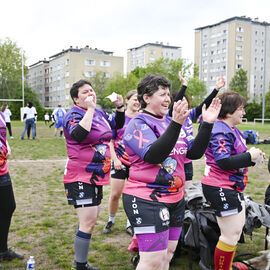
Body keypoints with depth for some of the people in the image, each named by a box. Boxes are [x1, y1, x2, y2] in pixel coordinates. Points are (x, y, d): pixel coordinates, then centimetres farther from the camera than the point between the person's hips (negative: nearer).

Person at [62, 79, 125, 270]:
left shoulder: (100, 113, 10)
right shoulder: (74, 115, -13)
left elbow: (117, 125, 25)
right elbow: (79, 135, -35)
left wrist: (120, 107, 10)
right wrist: (90, 109, -29)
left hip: (97, 177, 9)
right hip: (80, 177, -9)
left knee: (92, 220, 17)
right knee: (88, 222, -11)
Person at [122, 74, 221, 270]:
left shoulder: (172, 121, 10)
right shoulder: (138, 124, -10)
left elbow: (195, 152, 7)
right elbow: (153, 156, -26)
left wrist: (208, 123, -4)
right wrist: (176, 124, -34)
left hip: (175, 198, 8)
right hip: (147, 200, -8)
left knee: (168, 253, 18)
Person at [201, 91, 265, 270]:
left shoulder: (233, 130, 13)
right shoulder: (220, 132, -20)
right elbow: (223, 162, -29)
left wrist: (253, 156, 3)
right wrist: (250, 156, -21)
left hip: (233, 187, 12)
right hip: (220, 188, -12)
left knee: (237, 228, 23)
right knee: (231, 235, -5)